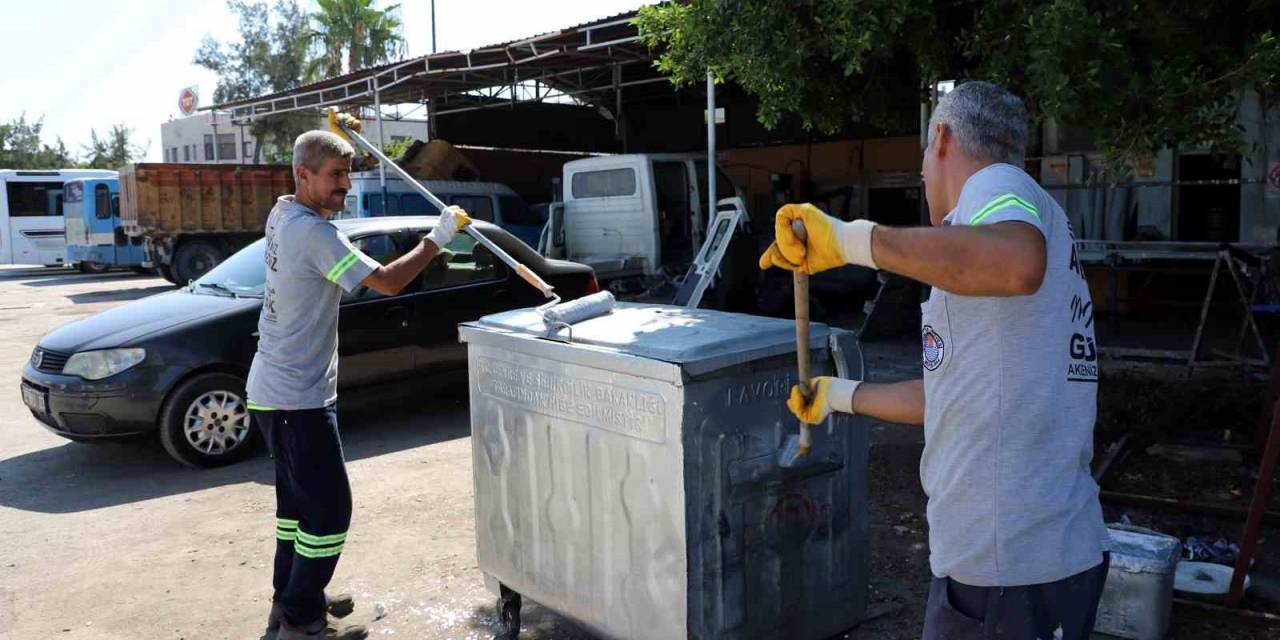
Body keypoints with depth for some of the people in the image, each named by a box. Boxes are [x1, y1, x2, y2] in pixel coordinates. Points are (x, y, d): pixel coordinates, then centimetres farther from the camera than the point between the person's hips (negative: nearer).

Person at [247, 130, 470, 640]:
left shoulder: (282, 214, 7)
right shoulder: (314, 233, -22)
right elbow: (387, 282, -25)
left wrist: (337, 138, 20)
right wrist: (436, 240, -14)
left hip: (273, 388, 10)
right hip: (298, 397, -10)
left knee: (298, 497, 19)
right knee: (329, 507, -3)